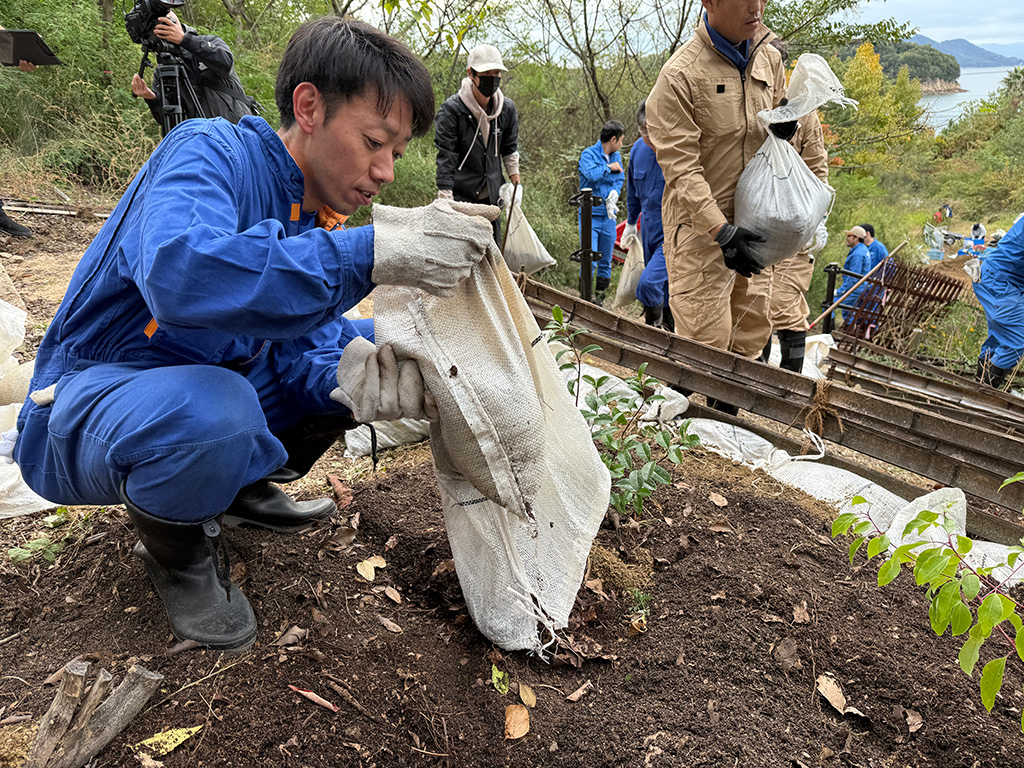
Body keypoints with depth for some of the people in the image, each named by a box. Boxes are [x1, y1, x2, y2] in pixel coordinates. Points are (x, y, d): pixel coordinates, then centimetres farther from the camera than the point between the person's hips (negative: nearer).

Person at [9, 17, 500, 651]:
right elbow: (178, 273, -42)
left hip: (208, 388, 7)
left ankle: (244, 485, 15)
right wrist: (372, 252, -45)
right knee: (211, 411, -39)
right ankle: (175, 546, -5)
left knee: (365, 355, -1)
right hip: (85, 411, -7)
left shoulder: (323, 213, 3)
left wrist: (343, 374, -28)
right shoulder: (211, 152, -21)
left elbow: (303, 336, -4)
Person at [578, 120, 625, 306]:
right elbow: (591, 174, -24)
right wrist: (610, 167, -8)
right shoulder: (588, 154, -6)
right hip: (590, 215, -6)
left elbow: (619, 181, 11)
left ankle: (600, 300, 21)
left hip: (608, 216, 6)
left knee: (605, 262, 10)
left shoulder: (616, 156, 14)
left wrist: (613, 195, -9)